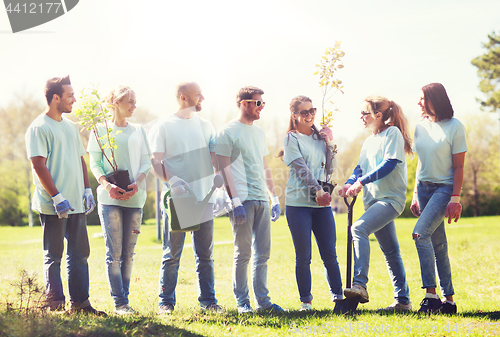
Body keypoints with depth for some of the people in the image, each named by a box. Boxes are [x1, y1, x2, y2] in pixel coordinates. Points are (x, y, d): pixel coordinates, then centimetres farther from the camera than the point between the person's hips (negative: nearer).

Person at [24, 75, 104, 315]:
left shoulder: (70, 127, 16)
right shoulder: (39, 128, -9)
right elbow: (39, 165, -14)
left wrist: (87, 190, 12)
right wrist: (57, 198, -18)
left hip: (76, 204, 8)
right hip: (53, 206, -8)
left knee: (79, 254, 9)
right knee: (53, 256, -1)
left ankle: (79, 303, 16)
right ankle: (55, 304, 4)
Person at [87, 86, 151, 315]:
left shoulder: (138, 131, 13)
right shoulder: (101, 130, 5)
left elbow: (146, 162, 9)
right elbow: (95, 164, 2)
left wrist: (137, 184, -9)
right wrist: (107, 185, -16)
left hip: (135, 197, 3)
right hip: (110, 198, -3)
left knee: (128, 253, 4)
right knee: (114, 253, -7)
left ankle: (124, 299, 9)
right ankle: (119, 303, -7)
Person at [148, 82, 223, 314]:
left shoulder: (205, 126, 15)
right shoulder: (163, 127, 1)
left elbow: (216, 157, 13)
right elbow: (155, 162, -5)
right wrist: (171, 179, -23)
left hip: (203, 199, 4)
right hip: (176, 199, -4)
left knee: (205, 255, 7)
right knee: (172, 255, -1)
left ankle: (208, 301, 13)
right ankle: (166, 302, 5)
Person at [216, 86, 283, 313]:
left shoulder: (258, 132, 19)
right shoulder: (228, 132, -3)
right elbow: (224, 169, -8)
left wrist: (274, 197, 18)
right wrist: (235, 201, -16)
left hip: (261, 200, 7)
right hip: (242, 199, -7)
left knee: (262, 253, 7)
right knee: (243, 253, -3)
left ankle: (262, 300, 12)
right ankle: (242, 302, 4)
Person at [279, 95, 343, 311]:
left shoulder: (320, 137, 14)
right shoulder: (291, 139, 2)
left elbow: (329, 170, 11)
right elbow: (302, 168, -10)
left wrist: (329, 145, 2)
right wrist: (317, 190, -21)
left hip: (322, 204, 4)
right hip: (298, 202, -4)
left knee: (330, 255, 1)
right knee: (303, 257, 0)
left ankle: (338, 297, 9)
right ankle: (305, 301, 8)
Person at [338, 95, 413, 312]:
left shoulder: (393, 132, -5)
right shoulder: (368, 142, 20)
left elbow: (390, 164, -17)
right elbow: (360, 169, 15)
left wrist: (362, 181, -22)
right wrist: (350, 183, -7)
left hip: (391, 198, -9)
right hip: (374, 200, 9)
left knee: (359, 228, -29)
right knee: (390, 252, 11)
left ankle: (360, 285, -38)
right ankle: (403, 300, 17)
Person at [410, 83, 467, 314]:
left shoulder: (455, 127, -8)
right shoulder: (421, 127, 9)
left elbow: (459, 167, -9)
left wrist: (455, 198, -15)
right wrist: (416, 195, 12)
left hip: (444, 188, -6)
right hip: (424, 188, 6)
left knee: (420, 234, -22)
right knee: (438, 244, 6)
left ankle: (431, 295, -20)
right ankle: (448, 299, 10)